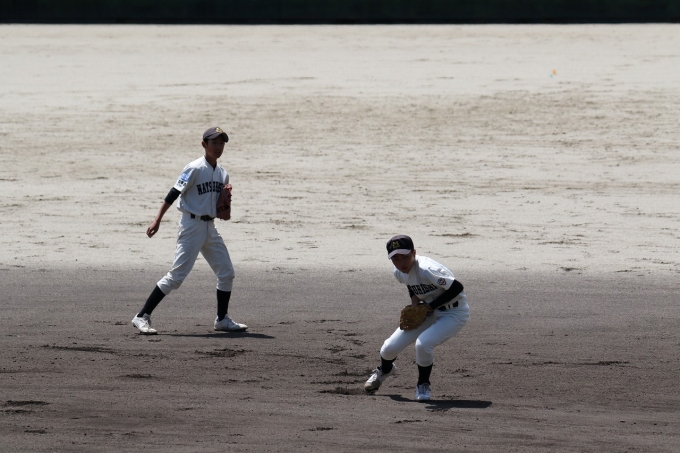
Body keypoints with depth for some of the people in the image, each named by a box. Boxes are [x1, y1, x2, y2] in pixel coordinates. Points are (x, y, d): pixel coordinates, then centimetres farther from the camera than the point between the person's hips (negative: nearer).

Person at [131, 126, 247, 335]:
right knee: (177, 275, -12)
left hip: (210, 228, 8)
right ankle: (142, 316, -9)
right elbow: (174, 193, -15)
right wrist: (157, 220, -22)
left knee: (227, 273, 7)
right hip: (192, 225, -8)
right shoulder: (194, 169, -11)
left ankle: (222, 319, 21)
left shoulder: (223, 174, 11)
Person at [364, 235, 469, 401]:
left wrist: (430, 306, -25)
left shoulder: (427, 270, -32)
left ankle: (423, 385, -3)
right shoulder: (399, 273, -7)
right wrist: (414, 301, -3)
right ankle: (385, 370, 36)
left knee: (423, 343, -32)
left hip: (454, 313, -7)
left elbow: (457, 288, -29)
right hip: (428, 312, 7)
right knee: (390, 348, -1)